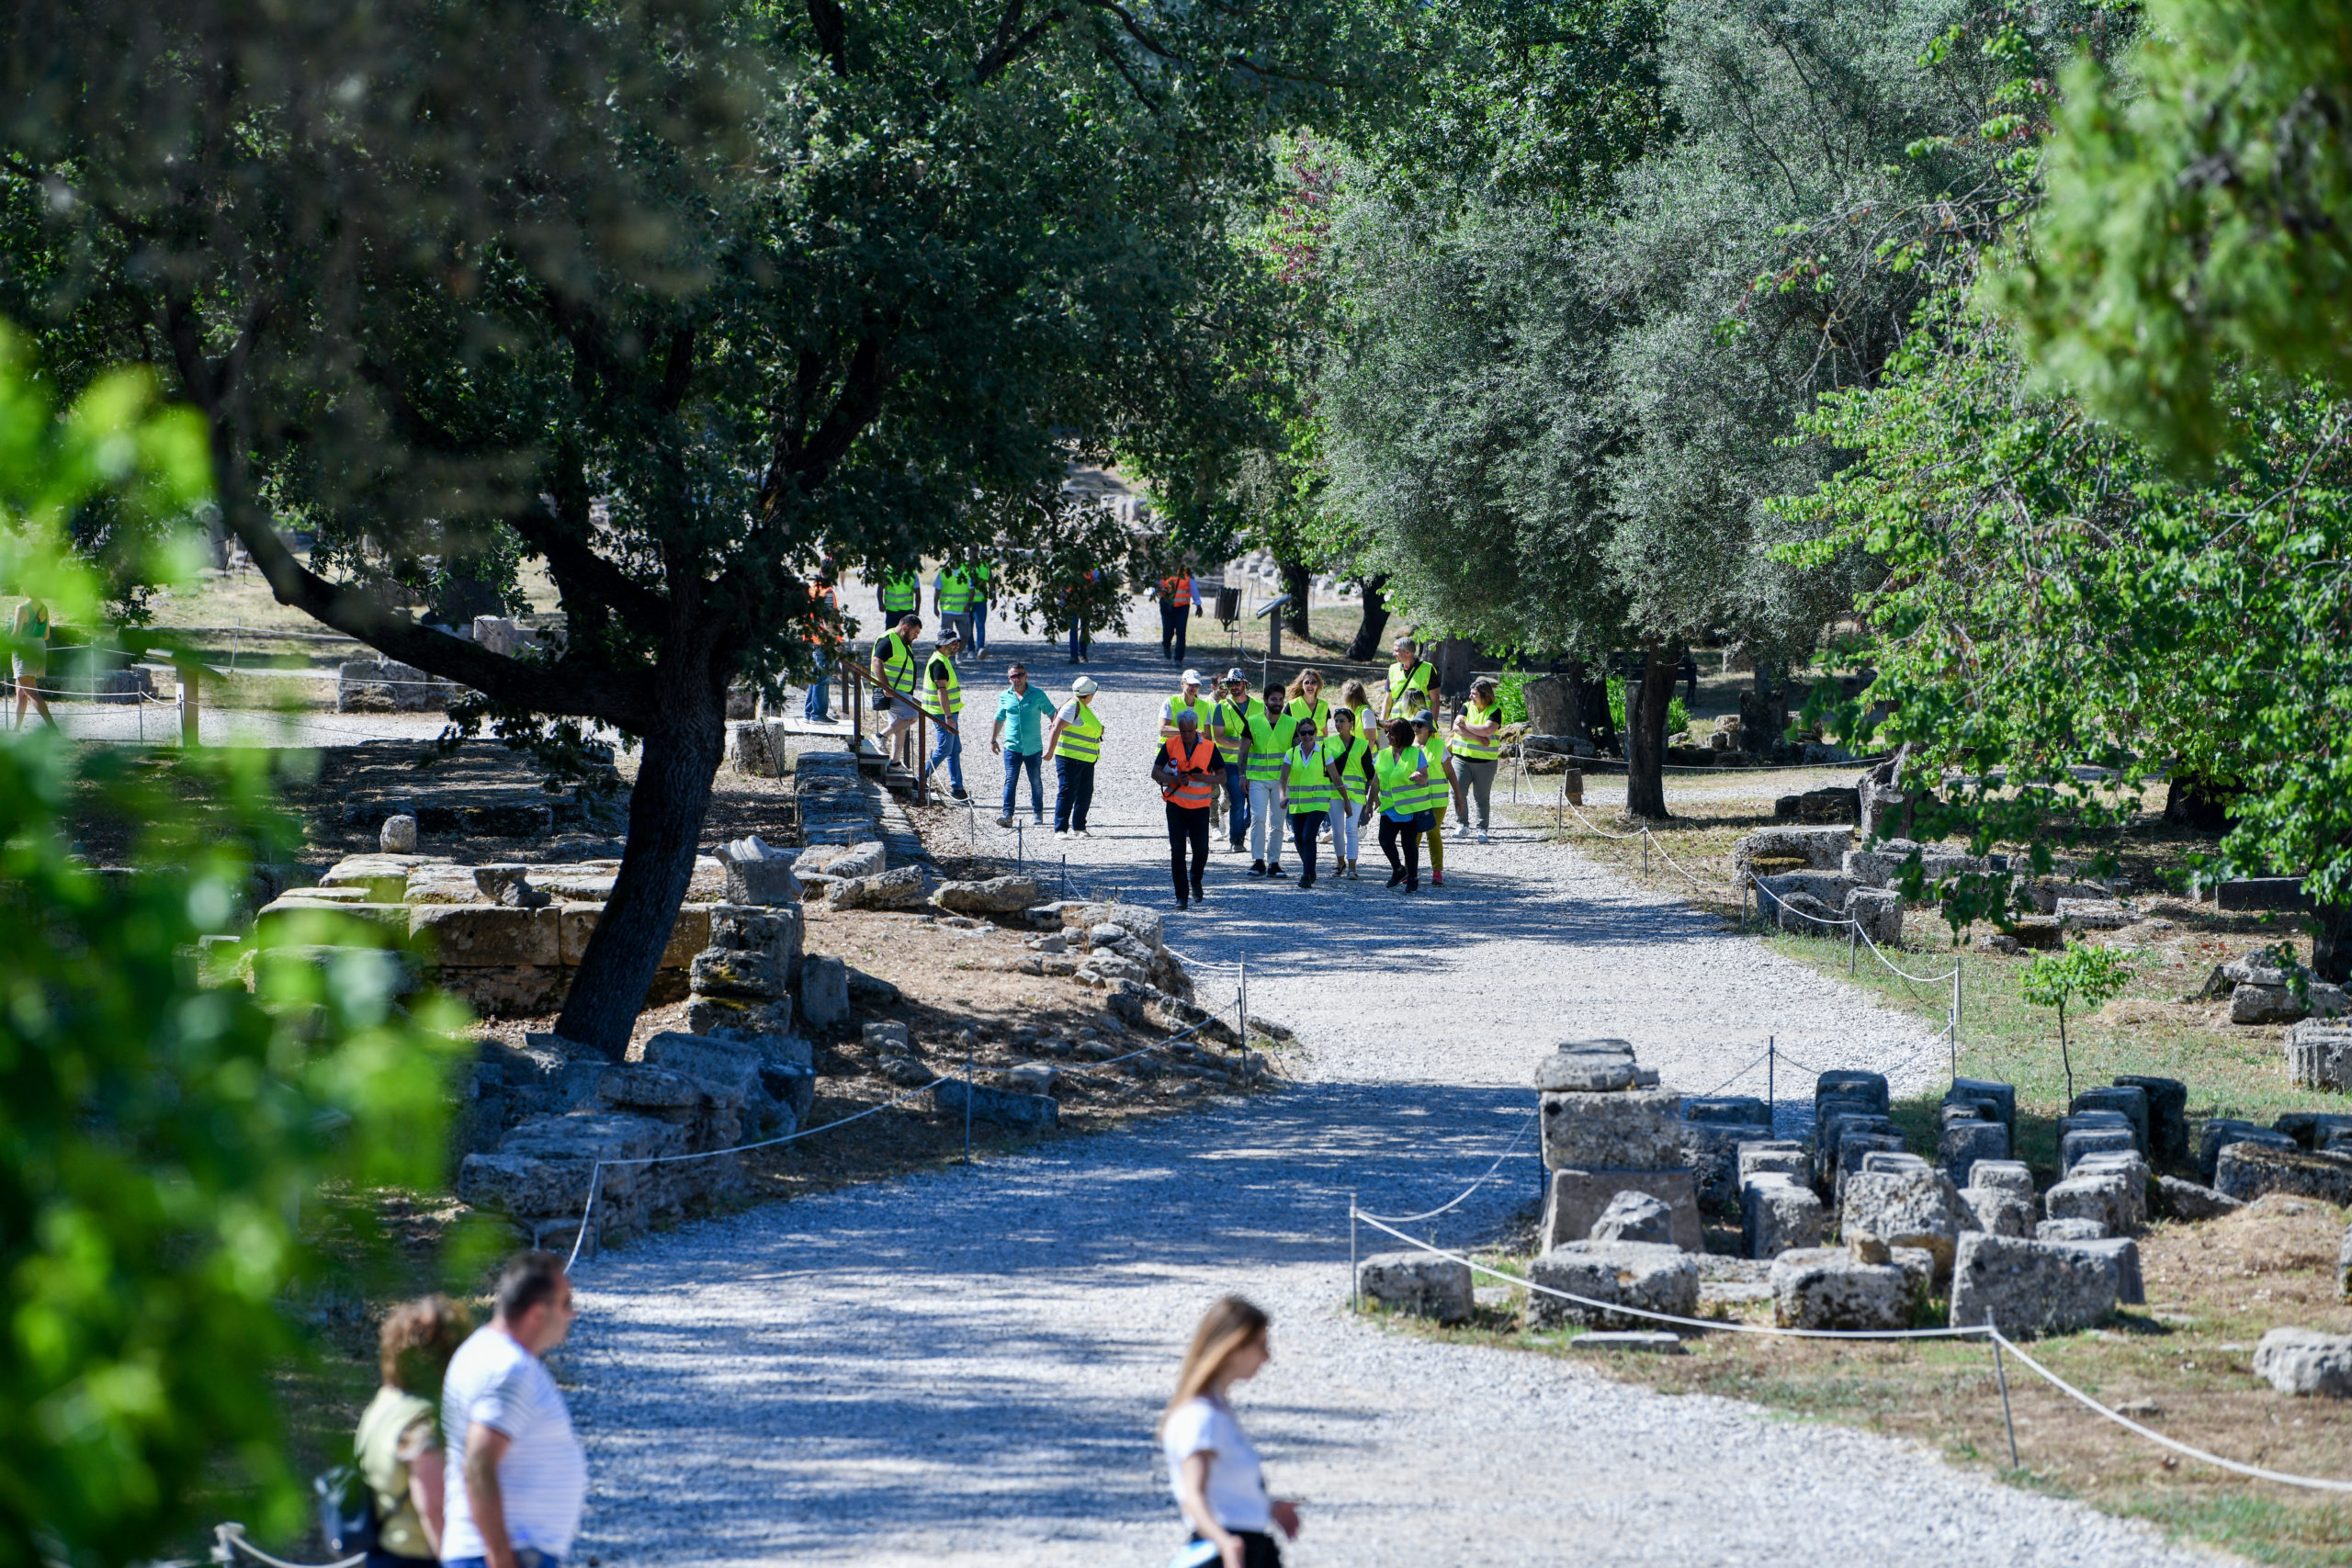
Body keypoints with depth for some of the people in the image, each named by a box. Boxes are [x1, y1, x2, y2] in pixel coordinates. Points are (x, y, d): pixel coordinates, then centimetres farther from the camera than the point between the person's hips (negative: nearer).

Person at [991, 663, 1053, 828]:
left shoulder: (1038, 695, 1)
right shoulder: (1005, 697, 8)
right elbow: (999, 719, 21)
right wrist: (993, 739, 18)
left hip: (1034, 748, -1)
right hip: (1012, 747, 1)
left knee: (1035, 781, 8)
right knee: (1010, 780, -10)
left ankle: (1037, 813, 23)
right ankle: (1007, 815, -15)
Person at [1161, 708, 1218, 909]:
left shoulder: (1209, 747, -2)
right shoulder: (1170, 745, 0)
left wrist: (1203, 777, -17)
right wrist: (1175, 779, -17)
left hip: (1200, 807, 0)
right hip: (1176, 805, 0)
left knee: (1201, 850, -4)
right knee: (1177, 851, -4)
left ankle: (1196, 882, 26)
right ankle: (1181, 895, 2)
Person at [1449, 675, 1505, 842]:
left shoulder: (1495, 711, -3)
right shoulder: (1467, 707, 7)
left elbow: (1487, 730, -18)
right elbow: (1457, 727, -7)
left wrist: (1465, 725, -10)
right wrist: (1477, 737, -16)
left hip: (1485, 761, -2)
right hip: (1462, 758, 2)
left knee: (1482, 796, 3)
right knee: (1458, 790, -11)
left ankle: (1482, 828, 13)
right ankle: (1462, 823, 4)